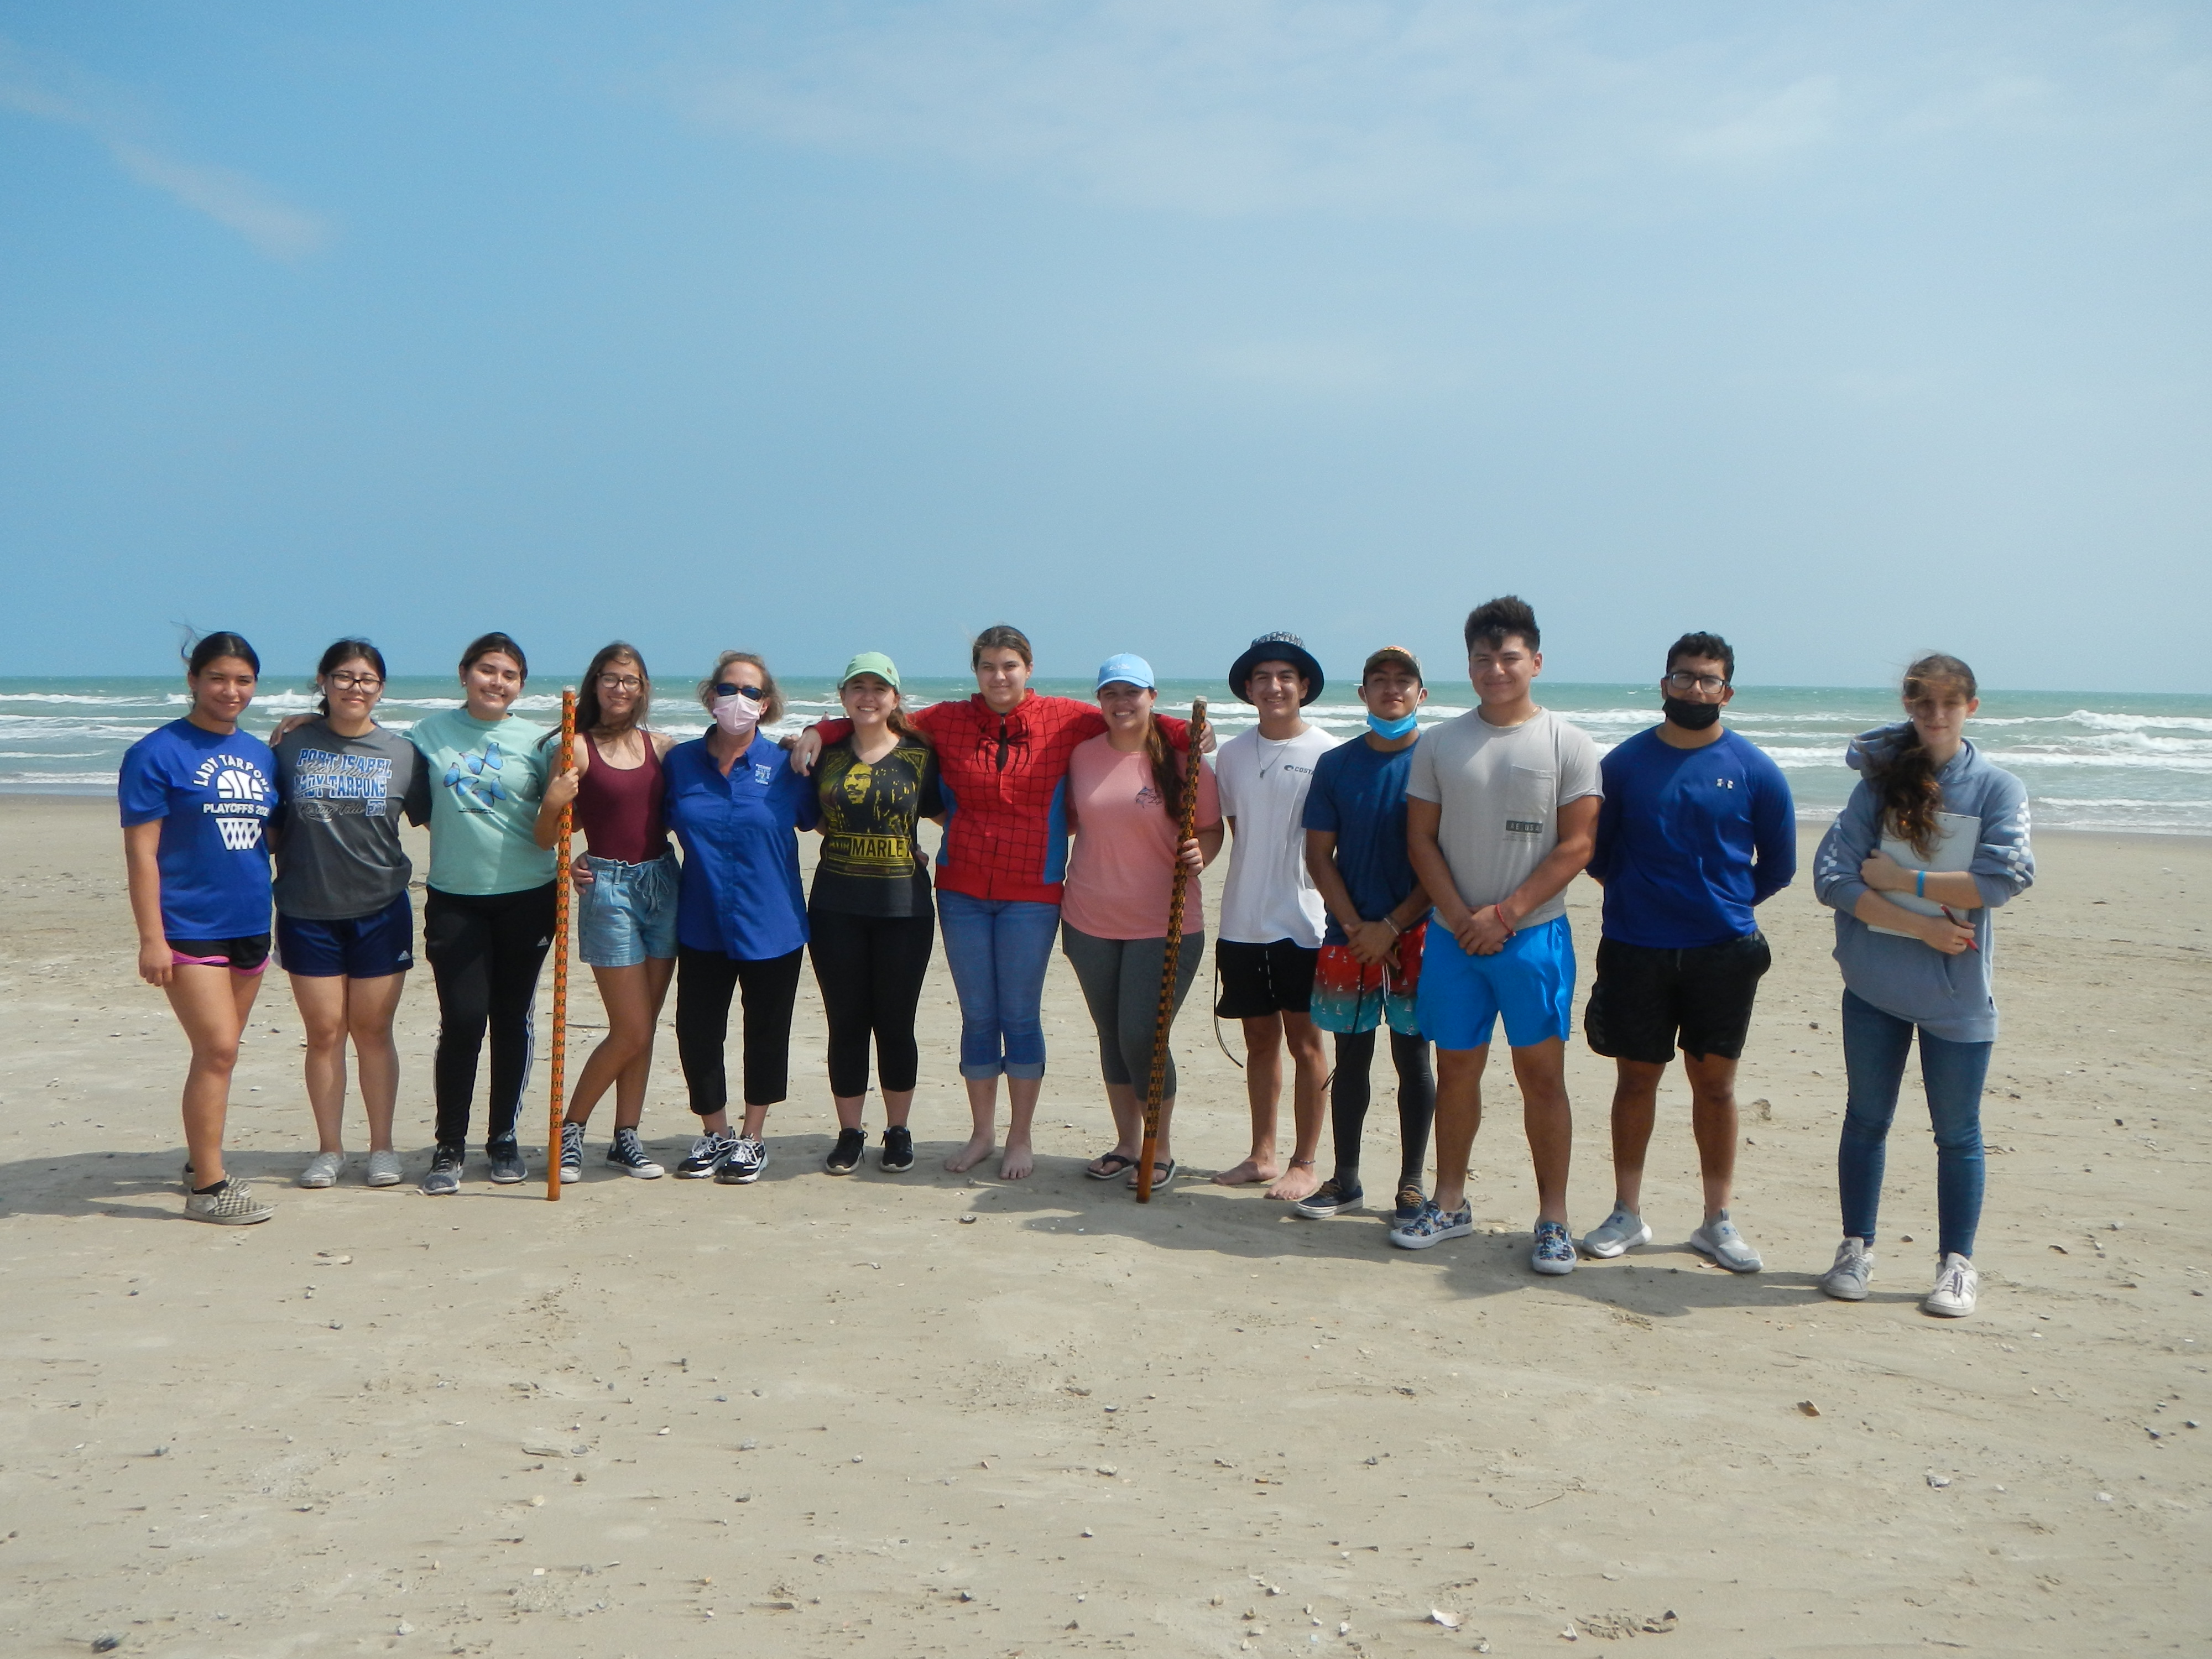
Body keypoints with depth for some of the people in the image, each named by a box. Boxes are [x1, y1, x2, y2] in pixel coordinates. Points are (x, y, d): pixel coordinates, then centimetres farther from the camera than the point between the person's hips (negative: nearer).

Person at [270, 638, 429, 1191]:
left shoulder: (403, 754, 1)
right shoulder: (292, 746, 1)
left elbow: (433, 818, 9)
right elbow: (271, 826, 6)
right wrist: (277, 882, -2)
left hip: (380, 911, 0)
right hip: (308, 911, 0)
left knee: (373, 1030, 6)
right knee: (324, 1031, 5)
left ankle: (382, 1146, 17)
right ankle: (329, 1149, 16)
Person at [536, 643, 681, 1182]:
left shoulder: (662, 747, 7)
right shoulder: (579, 748, -5)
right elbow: (548, 837, -7)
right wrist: (551, 803, -25)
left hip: (663, 883, 5)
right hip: (609, 889, -4)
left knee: (644, 1027, 9)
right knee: (631, 1031, -4)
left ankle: (626, 1138, 20)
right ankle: (569, 1129, 14)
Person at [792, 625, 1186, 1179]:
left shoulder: (1062, 719, -1)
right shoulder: (947, 721, 3)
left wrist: (1190, 732, -17)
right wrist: (819, 732, -4)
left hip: (1032, 893, -2)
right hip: (962, 889, 2)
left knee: (1021, 1015, 4)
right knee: (977, 1016, 10)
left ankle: (1022, 1138, 17)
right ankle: (983, 1132, 24)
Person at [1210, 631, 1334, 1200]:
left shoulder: (1327, 754, -6)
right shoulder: (1233, 753, 7)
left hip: (1304, 922, -4)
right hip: (1243, 921, 4)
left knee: (1304, 1040, 3)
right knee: (1260, 1039, 13)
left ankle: (1305, 1164, 12)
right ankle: (1262, 1154, 23)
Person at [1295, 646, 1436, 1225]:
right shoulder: (1336, 764, 6)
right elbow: (1319, 854, 5)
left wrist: (1392, 927, -10)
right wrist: (1356, 927, -6)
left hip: (1415, 936, -2)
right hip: (1348, 935, 3)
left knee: (1412, 1057, 4)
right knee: (1351, 1056, 9)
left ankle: (1412, 1185, 13)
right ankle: (1346, 1180, 19)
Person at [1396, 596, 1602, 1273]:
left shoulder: (1568, 744, -1)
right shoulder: (1439, 743, 7)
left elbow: (1576, 845, -6)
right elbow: (1422, 839, 5)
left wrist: (1505, 914, -13)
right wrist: (1461, 917, -8)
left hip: (1534, 935, -2)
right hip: (1454, 936, 3)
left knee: (1541, 1074, 0)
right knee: (1456, 1070, 10)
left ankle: (1552, 1219, 8)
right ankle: (1450, 1204, 22)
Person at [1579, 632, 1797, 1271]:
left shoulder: (1755, 771, 0)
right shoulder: (1624, 762, 1)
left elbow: (1779, 864, 9)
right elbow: (1596, 853, 10)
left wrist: (1726, 906, 9)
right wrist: (1637, 896, 8)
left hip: (1722, 953, 0)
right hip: (1635, 949, 1)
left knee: (1715, 1083, 6)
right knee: (1636, 1079, 7)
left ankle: (1717, 1222, 15)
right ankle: (1627, 1213, 18)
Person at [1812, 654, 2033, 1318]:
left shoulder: (1998, 788, -3)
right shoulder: (1879, 782, 1)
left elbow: (2005, 878, -16)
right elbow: (1832, 876, -9)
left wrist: (1900, 878, -15)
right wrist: (1920, 925, -17)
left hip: (1956, 994, -1)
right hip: (1874, 985, 2)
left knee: (1957, 1132, 8)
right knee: (1866, 1120, 11)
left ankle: (1957, 1264, 20)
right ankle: (1857, 1248, 24)